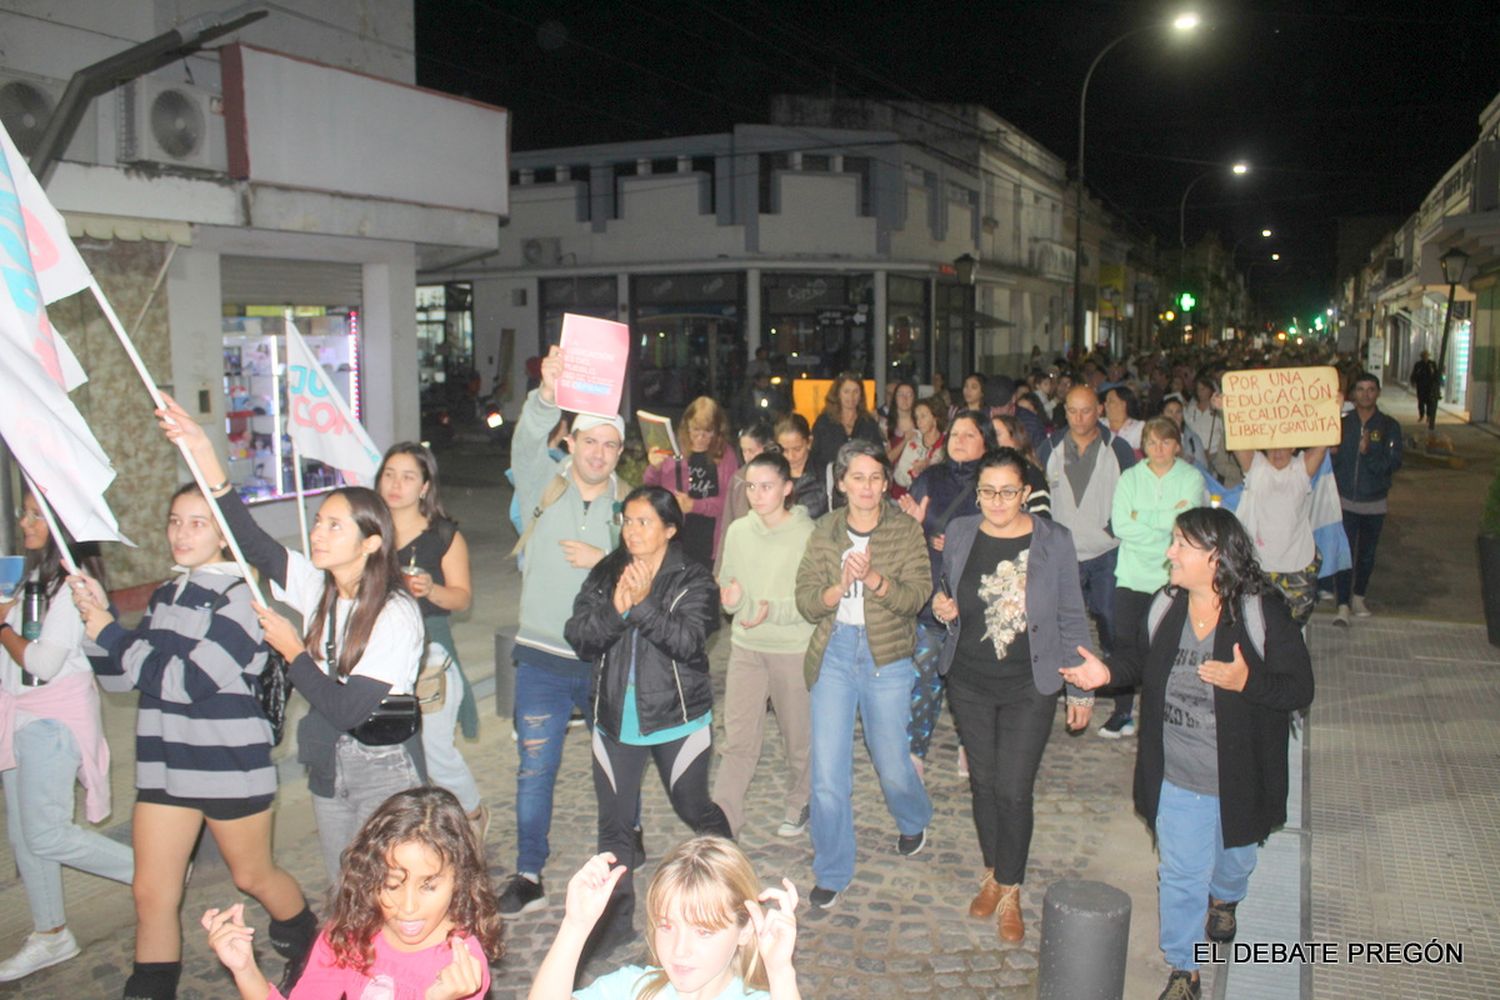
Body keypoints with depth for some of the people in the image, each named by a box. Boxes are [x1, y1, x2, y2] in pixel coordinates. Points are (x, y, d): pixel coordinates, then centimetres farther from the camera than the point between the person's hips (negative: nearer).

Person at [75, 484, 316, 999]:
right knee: (151, 894, 5)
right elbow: (118, 677, 10)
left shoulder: (242, 596, -15)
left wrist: (109, 632, -15)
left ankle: (308, 947, 40)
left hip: (231, 765, -6)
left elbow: (187, 681, -22)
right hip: (164, 764, 6)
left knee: (252, 876, 14)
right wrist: (96, 616, -5)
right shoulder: (166, 596, 8)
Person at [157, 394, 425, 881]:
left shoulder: (398, 613, -21)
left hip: (383, 771, -6)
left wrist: (293, 652, -15)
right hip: (327, 767, 6)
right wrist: (205, 457, -19)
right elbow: (254, 544, -12)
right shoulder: (318, 588, -2)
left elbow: (349, 710, -24)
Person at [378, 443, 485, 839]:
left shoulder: (445, 536, 0)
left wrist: (431, 590, -21)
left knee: (434, 749, -3)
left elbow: (463, 597, -2)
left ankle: (474, 813, 26)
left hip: (429, 654, -3)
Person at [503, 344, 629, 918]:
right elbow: (526, 443, -23)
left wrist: (604, 562, -18)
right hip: (543, 659, -1)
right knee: (534, 769, 5)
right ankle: (529, 877, 19)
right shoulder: (543, 485, -2)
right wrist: (548, 396, -41)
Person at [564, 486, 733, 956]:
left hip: (678, 716, -3)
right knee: (614, 821, 7)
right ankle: (615, 917, 22)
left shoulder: (694, 579, -7)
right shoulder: (605, 574, 2)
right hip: (615, 718, 3)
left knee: (693, 809, 12)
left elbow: (688, 640, -20)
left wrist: (643, 606, -30)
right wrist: (614, 611, -24)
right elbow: (579, 637, -7)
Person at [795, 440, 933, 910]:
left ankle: (914, 821, 48)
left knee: (892, 765, 12)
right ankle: (832, 871, 18)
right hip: (834, 654, 1)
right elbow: (805, 599, -3)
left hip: (886, 658, -1)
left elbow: (917, 594, -12)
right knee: (827, 774, -1)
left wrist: (873, 578, -27)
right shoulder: (824, 531, 2)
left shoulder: (905, 529, -2)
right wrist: (840, 587, -22)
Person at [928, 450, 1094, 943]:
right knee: (983, 782, 14)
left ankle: (1010, 891, 20)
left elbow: (1071, 619, -2)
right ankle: (992, 873, 35)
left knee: (1013, 790, -1)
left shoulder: (1054, 541, -9)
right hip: (969, 681, 3)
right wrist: (940, 605, -10)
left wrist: (1081, 688, 0)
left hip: (1029, 686, -3)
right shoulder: (959, 532, -2)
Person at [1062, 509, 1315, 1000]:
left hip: (1236, 777, -2)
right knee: (1180, 874, 11)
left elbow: (1299, 689, -17)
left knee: (1232, 856, 27)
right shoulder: (1167, 605, -6)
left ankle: (1224, 899, 61)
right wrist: (1107, 672, -9)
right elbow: (1142, 658, 10)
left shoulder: (1263, 613, -20)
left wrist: (1246, 682, -34)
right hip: (1175, 777, 2)